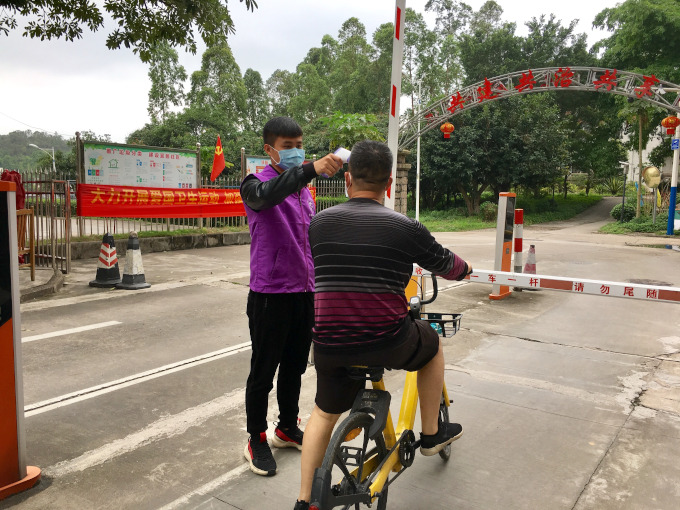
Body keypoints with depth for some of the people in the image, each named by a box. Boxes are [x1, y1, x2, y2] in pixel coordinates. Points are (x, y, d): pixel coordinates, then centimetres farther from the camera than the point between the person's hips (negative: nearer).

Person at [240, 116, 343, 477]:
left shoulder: (304, 188, 14)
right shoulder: (258, 183, -8)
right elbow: (265, 195, -36)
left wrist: (318, 289, 20)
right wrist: (311, 168, -49)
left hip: (304, 292, 7)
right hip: (270, 295, -6)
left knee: (295, 366, 18)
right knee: (263, 371, 5)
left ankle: (288, 427, 36)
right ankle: (256, 441, 22)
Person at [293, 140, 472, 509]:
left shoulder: (319, 222, 1)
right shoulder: (405, 228, -6)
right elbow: (447, 266, 9)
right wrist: (465, 268, 33)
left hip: (329, 347, 3)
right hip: (388, 344, -2)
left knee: (325, 413, 26)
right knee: (432, 345, 29)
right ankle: (431, 434, 39)